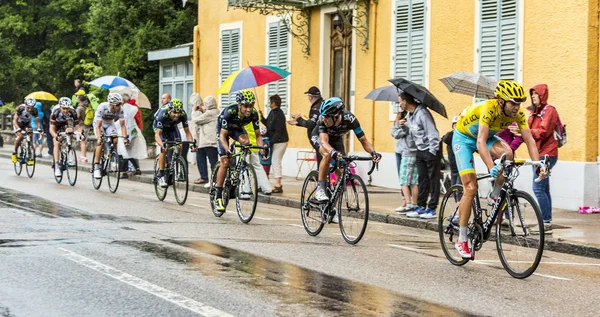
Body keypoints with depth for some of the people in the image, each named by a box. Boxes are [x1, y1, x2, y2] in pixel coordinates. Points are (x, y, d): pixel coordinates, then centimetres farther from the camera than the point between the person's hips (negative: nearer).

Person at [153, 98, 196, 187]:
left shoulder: (183, 114, -31)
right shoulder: (163, 114, -40)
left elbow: (187, 131, -22)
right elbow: (157, 134, -42)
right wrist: (162, 145, -59)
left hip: (172, 127, 4)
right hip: (160, 127, -4)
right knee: (164, 149, -22)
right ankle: (161, 176, -18)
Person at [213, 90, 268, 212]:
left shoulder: (253, 113, -27)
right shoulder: (230, 112, -38)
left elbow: (257, 135, -19)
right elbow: (223, 135, -36)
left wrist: (262, 149, -34)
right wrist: (227, 149, -53)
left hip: (237, 128, 4)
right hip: (223, 128, -3)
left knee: (245, 142, -31)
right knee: (225, 162, -12)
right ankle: (218, 197, -6)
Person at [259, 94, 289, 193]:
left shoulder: (279, 115, -19)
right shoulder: (272, 112, 11)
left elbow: (278, 132, -21)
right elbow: (268, 124, 19)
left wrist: (270, 142, -20)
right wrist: (262, 117, 6)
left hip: (280, 141, -10)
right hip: (275, 141, 10)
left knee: (276, 162, -11)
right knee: (274, 162, 11)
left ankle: (278, 186, -12)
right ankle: (278, 184, 15)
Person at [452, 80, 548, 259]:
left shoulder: (518, 113, -20)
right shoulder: (489, 109, -37)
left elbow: (529, 140, -21)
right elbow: (481, 142, -46)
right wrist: (491, 167, -59)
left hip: (486, 136, 5)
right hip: (463, 138, -5)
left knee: (507, 153, -30)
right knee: (471, 188, -14)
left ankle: (496, 196, -5)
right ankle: (461, 240, -5)